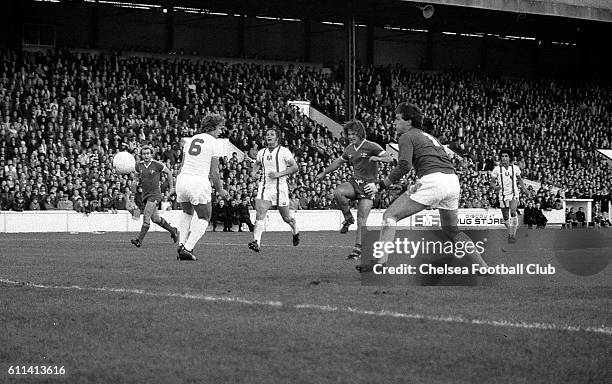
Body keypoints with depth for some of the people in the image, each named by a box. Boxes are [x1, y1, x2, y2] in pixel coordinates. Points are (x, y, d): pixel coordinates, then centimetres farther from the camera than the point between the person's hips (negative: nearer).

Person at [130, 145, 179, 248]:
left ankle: (139, 240, -15)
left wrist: (171, 188, 5)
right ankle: (173, 231, 32)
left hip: (155, 194, -6)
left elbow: (168, 172, 3)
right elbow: (136, 175, 21)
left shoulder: (157, 165, -11)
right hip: (145, 195, 6)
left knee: (146, 217, -15)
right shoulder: (139, 165, 2)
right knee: (155, 218, 12)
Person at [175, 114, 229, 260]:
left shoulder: (190, 140, 16)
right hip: (199, 182, -6)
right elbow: (214, 172, -2)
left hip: (182, 178, 6)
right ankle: (187, 248, -3)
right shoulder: (215, 144, -1)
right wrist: (220, 190, 10)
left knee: (187, 212, 28)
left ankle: (181, 245, 16)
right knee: (204, 218, 9)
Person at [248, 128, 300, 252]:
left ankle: (295, 232, 42)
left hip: (280, 187, -3)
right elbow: (257, 164, 30)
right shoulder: (261, 152, 10)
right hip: (264, 187, 3)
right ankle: (256, 242, -24)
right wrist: (254, 172, 8)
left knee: (286, 217, 11)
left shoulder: (283, 151, -5)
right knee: (259, 215, -16)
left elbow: (295, 167, -7)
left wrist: (279, 174, -17)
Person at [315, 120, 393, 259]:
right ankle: (348, 218, -7)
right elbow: (338, 162, 28)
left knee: (361, 220, -10)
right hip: (354, 181, 5)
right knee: (338, 192, -29)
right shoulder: (349, 149, 10)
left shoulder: (371, 146, -7)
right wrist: (324, 173, 34)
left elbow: (389, 158, -15)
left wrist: (377, 158, -36)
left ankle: (358, 248, -4)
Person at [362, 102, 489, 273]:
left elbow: (405, 166, -9)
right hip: (453, 180, 8)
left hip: (432, 180, -8)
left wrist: (381, 185, -5)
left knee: (390, 215, -3)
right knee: (451, 230, 26)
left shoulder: (407, 137, 7)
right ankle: (483, 267, 22)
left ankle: (380, 262, -17)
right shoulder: (429, 136, 32)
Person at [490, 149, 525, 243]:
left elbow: (520, 179, 18)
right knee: (505, 217, 7)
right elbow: (492, 181, 4)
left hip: (514, 194, -1)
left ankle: (513, 234, -20)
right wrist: (495, 187, -17)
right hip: (503, 195, 1)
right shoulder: (497, 169, -1)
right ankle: (510, 233, 30)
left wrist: (523, 187, 6)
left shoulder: (515, 168, 1)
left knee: (513, 212, -23)